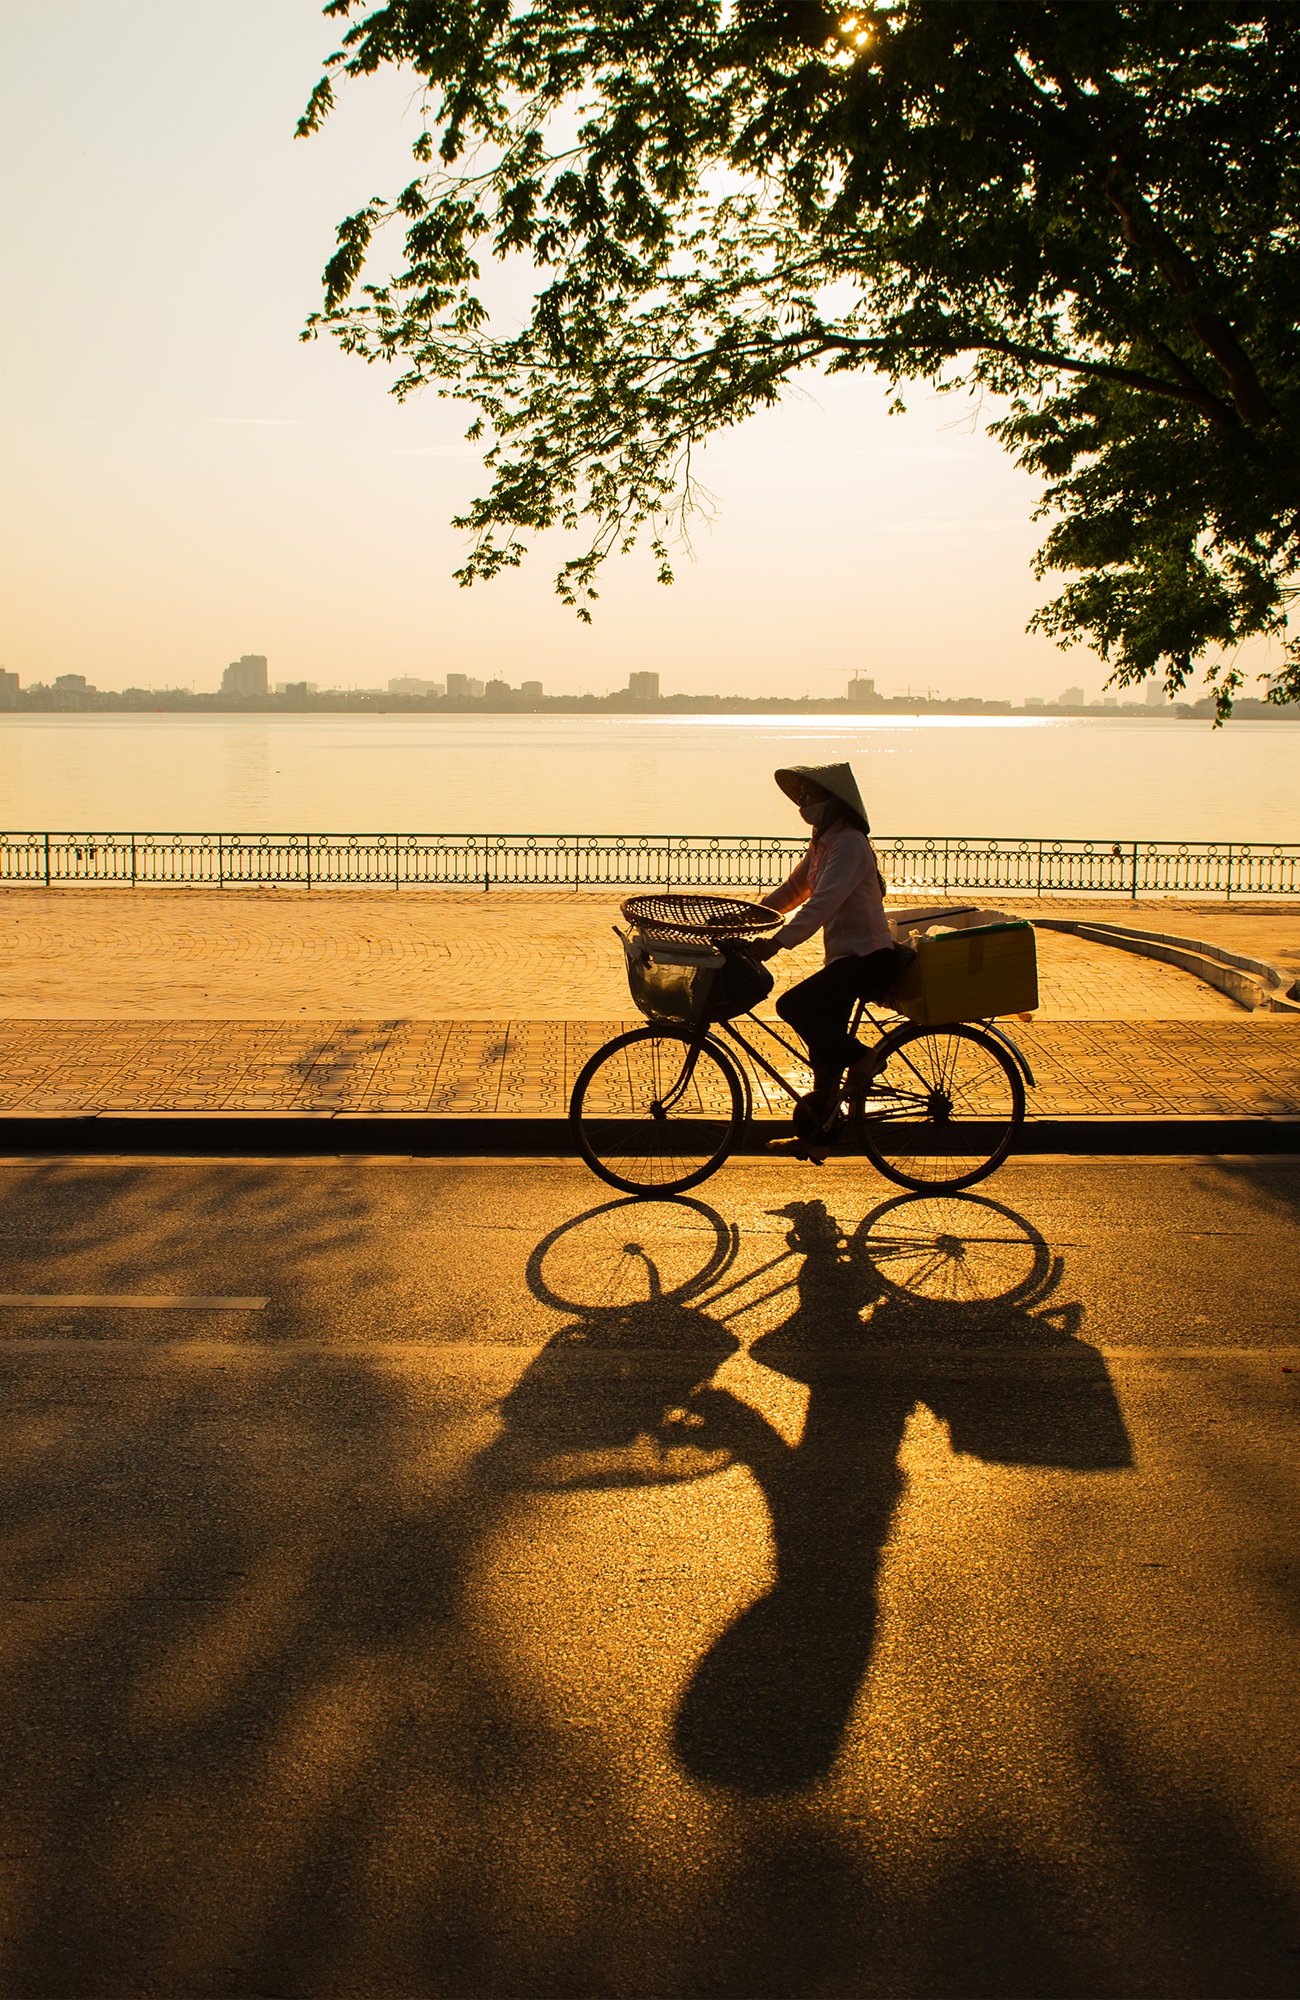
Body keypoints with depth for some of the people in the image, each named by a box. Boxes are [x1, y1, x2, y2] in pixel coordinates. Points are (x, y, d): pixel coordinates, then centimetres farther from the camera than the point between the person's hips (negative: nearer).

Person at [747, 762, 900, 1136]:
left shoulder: (849, 843, -15)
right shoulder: (822, 843, 14)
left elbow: (822, 904, -26)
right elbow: (793, 891, 24)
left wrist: (778, 941, -35)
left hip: (868, 958, -9)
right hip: (844, 956, 10)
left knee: (793, 1005, -25)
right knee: (824, 1041, 10)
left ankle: (857, 1059, -9)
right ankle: (819, 1129, 20)